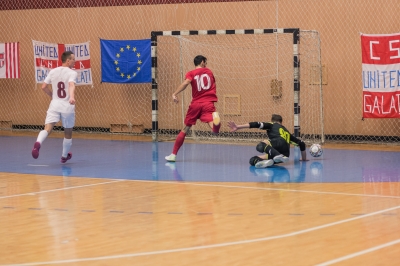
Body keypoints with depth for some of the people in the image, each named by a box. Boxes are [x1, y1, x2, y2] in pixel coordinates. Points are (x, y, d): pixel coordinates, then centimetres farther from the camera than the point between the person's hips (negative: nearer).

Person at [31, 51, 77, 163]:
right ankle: (64, 156, 32)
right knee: (68, 133, 17)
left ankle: (38, 143, -42)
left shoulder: (53, 71, 8)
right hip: (67, 106, -3)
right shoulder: (72, 73, -7)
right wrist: (72, 97, -44)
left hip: (54, 104, 3)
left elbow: (44, 87, 10)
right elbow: (71, 86, -27)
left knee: (47, 129, -10)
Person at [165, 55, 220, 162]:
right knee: (215, 130, -23)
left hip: (195, 104, 1)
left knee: (185, 129, 16)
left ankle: (173, 154, 19)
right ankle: (215, 119, -60)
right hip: (208, 103, -1)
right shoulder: (208, 71, 16)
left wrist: (175, 94, -22)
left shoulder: (191, 73, 6)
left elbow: (186, 82, -16)